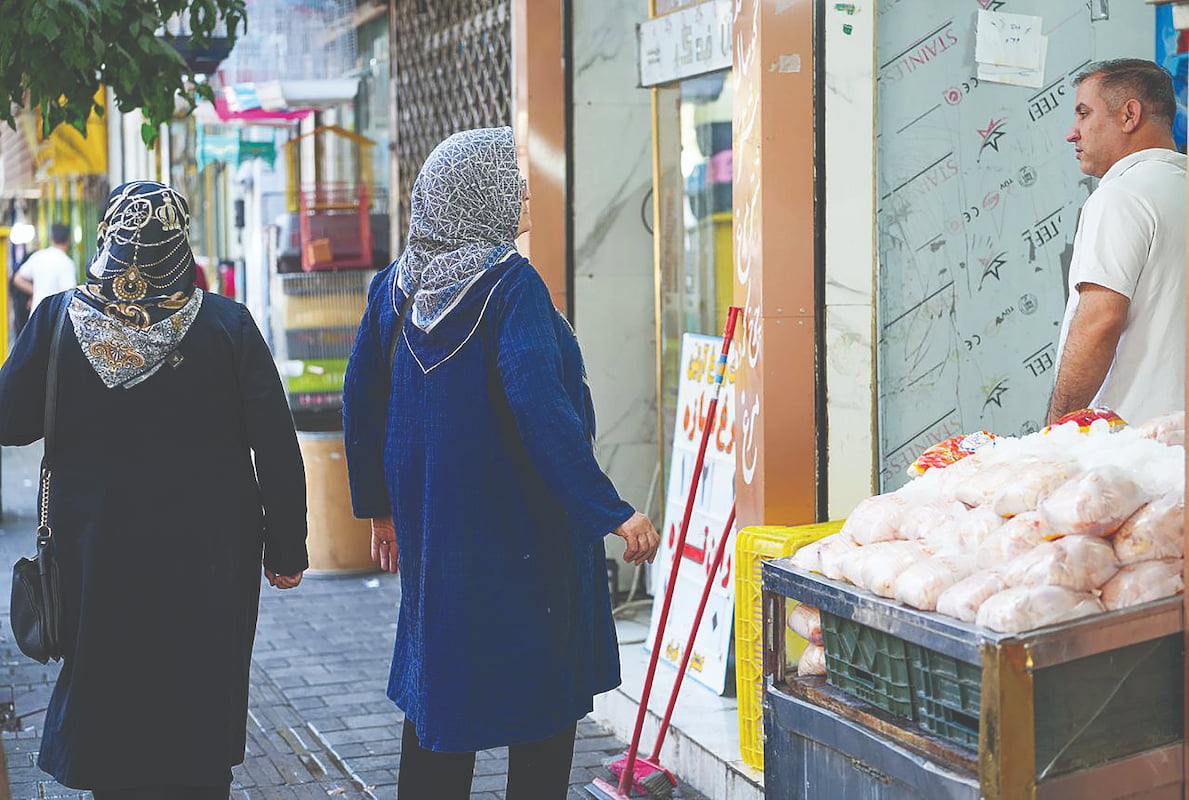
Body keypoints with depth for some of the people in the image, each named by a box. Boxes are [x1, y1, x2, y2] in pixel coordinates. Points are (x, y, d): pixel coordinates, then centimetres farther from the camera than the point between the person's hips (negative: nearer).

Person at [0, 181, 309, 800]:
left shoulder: (58, 318, -9)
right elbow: (276, 447, -9)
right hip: (209, 555, -1)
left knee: (109, 688, 16)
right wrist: (286, 549, -1)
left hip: (98, 553, 1)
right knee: (199, 699, 13)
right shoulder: (227, 325, -10)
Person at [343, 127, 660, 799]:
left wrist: (382, 507, 19)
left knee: (437, 686, 16)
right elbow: (539, 408, -26)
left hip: (431, 519, 7)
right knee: (544, 689, 6)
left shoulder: (396, 283, 4)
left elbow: (362, 401, 10)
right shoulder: (510, 284, -16)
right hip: (523, 527, -7)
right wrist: (613, 511, -25)